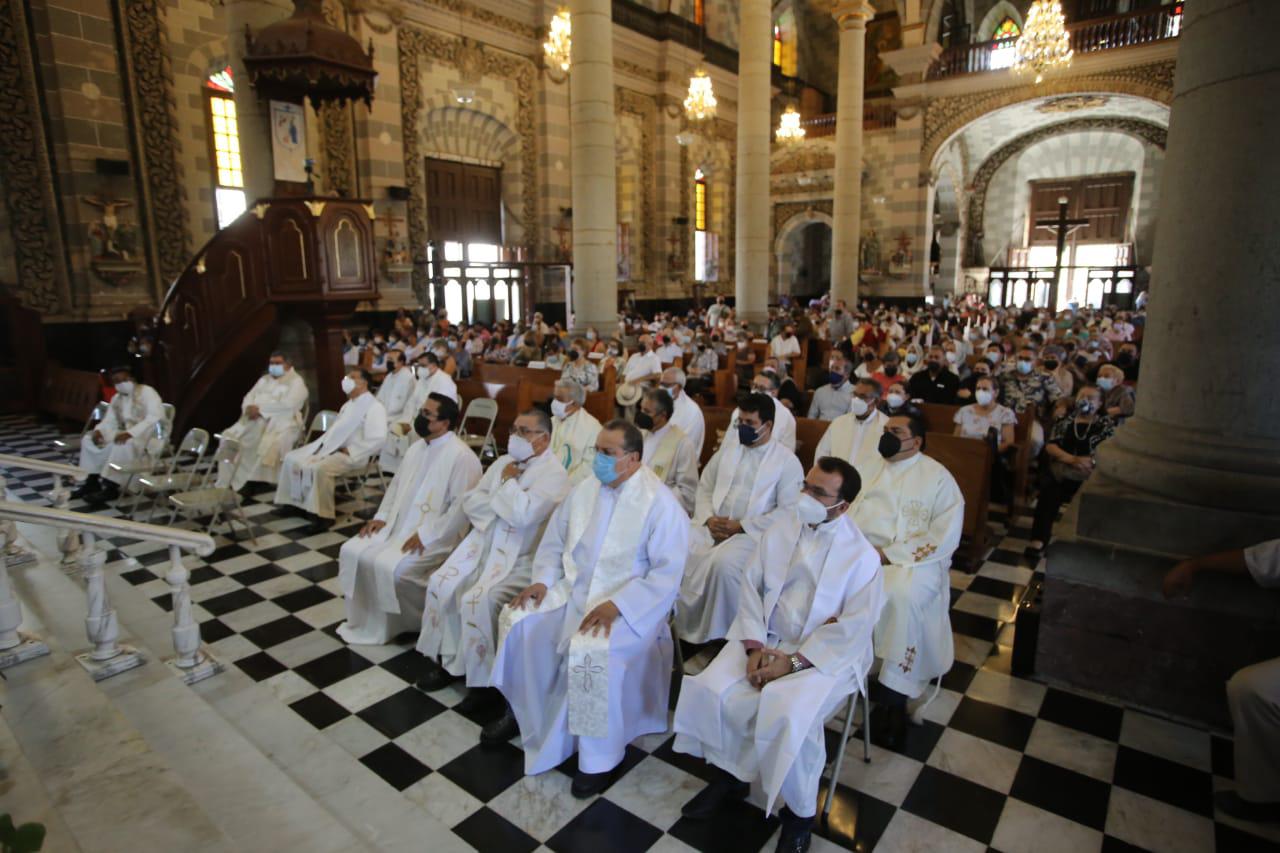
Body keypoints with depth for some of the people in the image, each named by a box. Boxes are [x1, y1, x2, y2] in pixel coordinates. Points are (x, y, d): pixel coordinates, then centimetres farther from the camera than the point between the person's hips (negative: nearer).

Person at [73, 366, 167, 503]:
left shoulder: (147, 392, -11)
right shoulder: (116, 398, 14)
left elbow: (155, 418, -25)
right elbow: (109, 421, 13)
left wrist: (130, 433, -33)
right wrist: (98, 430, -11)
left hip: (149, 436, -8)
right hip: (126, 434, 9)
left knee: (122, 445, -35)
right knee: (89, 440, -1)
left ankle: (111, 488, -28)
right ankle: (92, 481, -3)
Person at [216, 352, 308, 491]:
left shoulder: (296, 382, 1)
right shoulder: (264, 380, 25)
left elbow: (287, 404, -14)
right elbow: (248, 398, 17)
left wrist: (260, 409, -15)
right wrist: (249, 409, -8)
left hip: (281, 422, -7)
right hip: (254, 420, 7)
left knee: (271, 445, -36)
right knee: (229, 437, -15)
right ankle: (229, 483, -12)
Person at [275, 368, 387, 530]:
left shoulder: (374, 407, -11)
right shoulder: (348, 405, 22)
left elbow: (377, 439, -23)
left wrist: (349, 452, -20)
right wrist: (321, 444, 6)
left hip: (351, 455, -10)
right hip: (330, 447, 10)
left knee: (320, 468, -33)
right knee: (292, 458, 3)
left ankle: (322, 513, -19)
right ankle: (294, 502, 10)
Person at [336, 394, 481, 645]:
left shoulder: (461, 456, -17)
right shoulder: (417, 447, 11)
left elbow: (462, 508, -22)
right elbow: (396, 485, 20)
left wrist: (426, 535, -23)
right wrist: (381, 516, 6)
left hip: (434, 537, -8)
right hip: (398, 525, 8)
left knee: (389, 567, -27)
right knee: (352, 552, -4)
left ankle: (423, 621, 0)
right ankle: (366, 621, 13)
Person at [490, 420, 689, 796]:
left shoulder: (661, 504, -15)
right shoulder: (583, 490, 5)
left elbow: (667, 574, -19)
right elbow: (554, 541, 14)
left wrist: (617, 604, -26)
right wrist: (543, 580, -3)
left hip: (630, 604, -6)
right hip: (572, 590, 7)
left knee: (592, 651, -31)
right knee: (518, 621, -9)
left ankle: (599, 757, -9)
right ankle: (522, 711, 15)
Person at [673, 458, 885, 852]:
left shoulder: (862, 555, -12)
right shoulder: (780, 529, 1)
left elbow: (853, 628, -15)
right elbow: (750, 586, 1)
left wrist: (792, 662, -19)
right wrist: (754, 647, -12)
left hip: (827, 654, -4)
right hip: (766, 639, 4)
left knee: (788, 716, -29)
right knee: (711, 690, -16)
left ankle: (800, 810, 1)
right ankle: (730, 772, 12)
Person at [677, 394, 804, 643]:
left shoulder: (787, 460, -1)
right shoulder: (728, 448, 15)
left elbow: (789, 511, -8)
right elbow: (704, 487, 16)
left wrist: (741, 526, -14)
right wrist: (708, 518, -5)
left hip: (752, 533, -5)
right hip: (712, 526, 5)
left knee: (723, 563, -34)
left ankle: (720, 633, -12)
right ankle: (681, 624, -6)